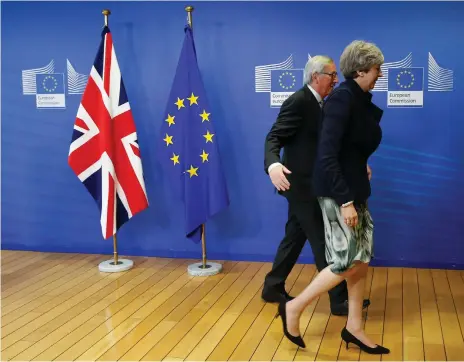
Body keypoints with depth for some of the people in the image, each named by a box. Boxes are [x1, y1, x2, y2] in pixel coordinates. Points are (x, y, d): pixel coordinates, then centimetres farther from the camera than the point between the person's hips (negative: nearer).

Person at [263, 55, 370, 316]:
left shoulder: (319, 104, 12)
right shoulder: (298, 101, -16)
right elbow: (274, 137, -23)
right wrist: (273, 164, -42)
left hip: (308, 184, 10)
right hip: (301, 184, -10)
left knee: (295, 238, 17)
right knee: (324, 242, -2)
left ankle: (273, 288, 29)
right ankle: (340, 299, 8)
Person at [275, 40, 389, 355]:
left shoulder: (361, 101, 9)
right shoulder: (342, 98, -18)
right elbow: (326, 156, -24)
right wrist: (345, 201, -25)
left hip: (355, 188, 9)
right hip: (337, 192, -9)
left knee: (361, 260, 11)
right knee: (346, 262, -4)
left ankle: (354, 328, 23)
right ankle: (293, 308, 12)